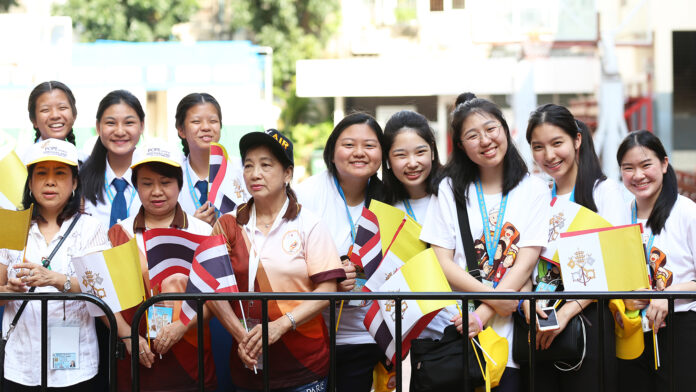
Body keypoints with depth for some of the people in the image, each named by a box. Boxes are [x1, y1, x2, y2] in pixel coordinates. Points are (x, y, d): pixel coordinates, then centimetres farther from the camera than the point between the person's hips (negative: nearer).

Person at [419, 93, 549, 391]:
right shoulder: (451, 189, 10)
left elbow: (525, 263, -2)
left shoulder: (534, 190, 7)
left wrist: (483, 316, -13)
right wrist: (492, 296, -13)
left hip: (509, 331, 0)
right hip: (456, 328, 1)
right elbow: (441, 261, 2)